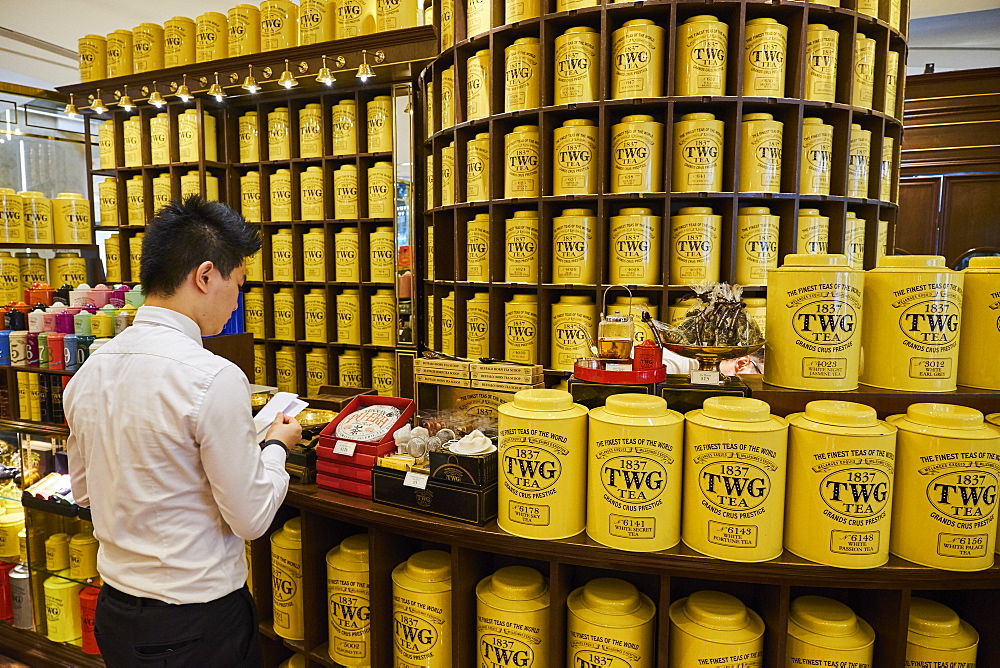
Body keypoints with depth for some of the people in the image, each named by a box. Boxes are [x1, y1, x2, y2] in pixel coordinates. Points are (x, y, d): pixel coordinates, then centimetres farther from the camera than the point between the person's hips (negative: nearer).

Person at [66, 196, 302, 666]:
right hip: (196, 626, -6)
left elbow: (84, 491, 10)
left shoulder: (89, 372, -3)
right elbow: (251, 517, -19)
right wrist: (276, 445, -4)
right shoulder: (214, 378, -26)